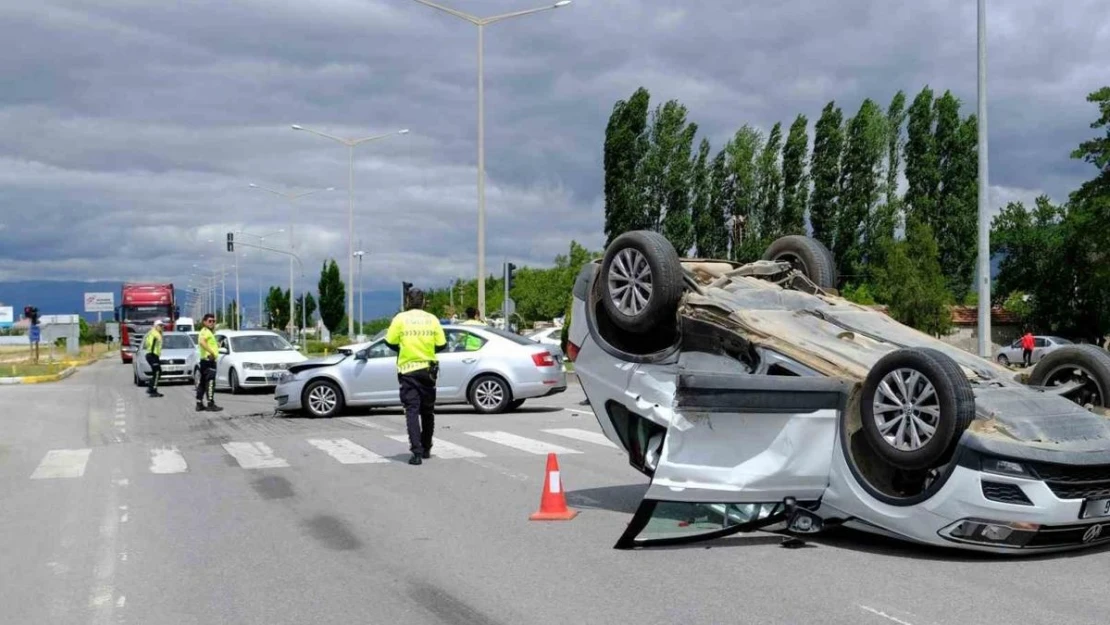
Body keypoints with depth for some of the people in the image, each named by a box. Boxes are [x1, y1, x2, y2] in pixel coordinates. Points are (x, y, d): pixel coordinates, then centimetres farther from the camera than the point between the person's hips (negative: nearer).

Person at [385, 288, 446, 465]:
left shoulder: (400, 319, -5)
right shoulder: (432, 319, 0)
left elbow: (390, 342, -5)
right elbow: (441, 345, 0)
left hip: (407, 370, -2)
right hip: (428, 370, 2)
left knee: (412, 410, -3)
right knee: (427, 411, 16)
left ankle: (417, 452, -16)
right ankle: (426, 449, 27)